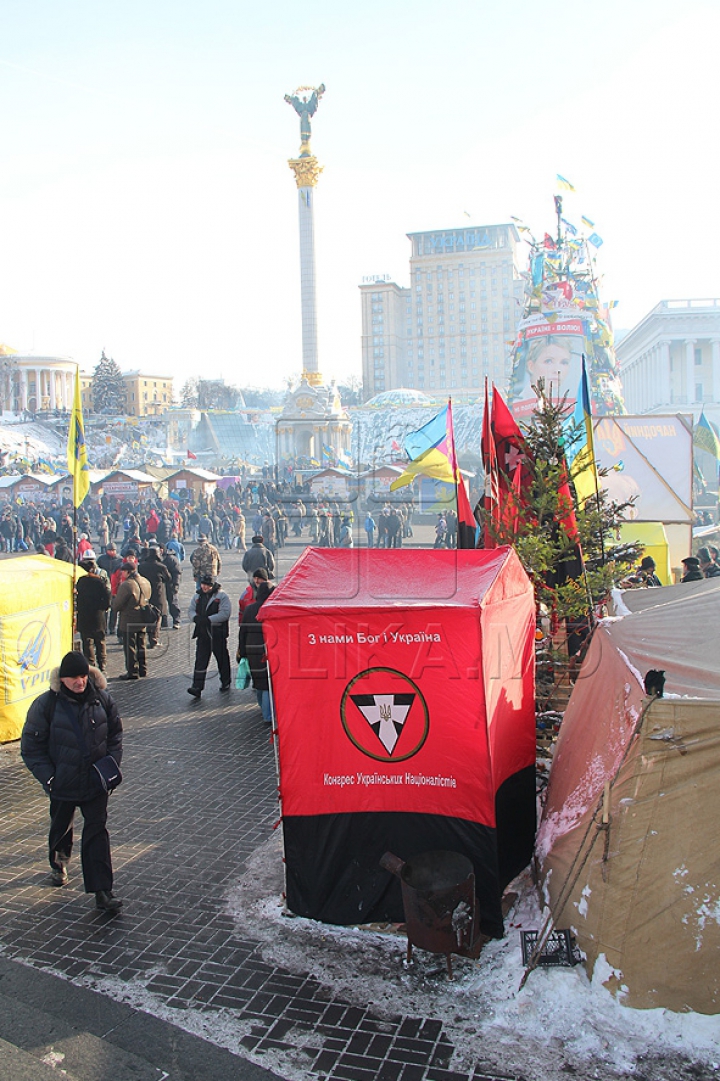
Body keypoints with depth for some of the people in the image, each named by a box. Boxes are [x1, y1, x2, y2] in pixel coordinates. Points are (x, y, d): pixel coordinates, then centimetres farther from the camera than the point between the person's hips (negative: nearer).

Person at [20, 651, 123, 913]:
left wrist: (111, 763, -2)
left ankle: (102, 891, 1)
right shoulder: (46, 704, -12)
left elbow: (115, 733, 9)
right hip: (63, 782, 0)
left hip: (96, 781, 0)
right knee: (61, 827, 21)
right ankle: (58, 864, 52)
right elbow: (31, 747, -6)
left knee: (97, 831, -2)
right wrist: (48, 777, -13)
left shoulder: (101, 699, -5)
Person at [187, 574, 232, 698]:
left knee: (222, 658, 9)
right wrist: (196, 617, -10)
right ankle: (197, 687, -5)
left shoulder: (221, 596, -7)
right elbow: (191, 610, 13)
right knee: (200, 660, -2)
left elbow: (225, 613, -16)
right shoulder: (197, 596, 12)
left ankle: (225, 682, 27)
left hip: (217, 632, -4)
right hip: (202, 632, 4)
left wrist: (209, 619, -23)